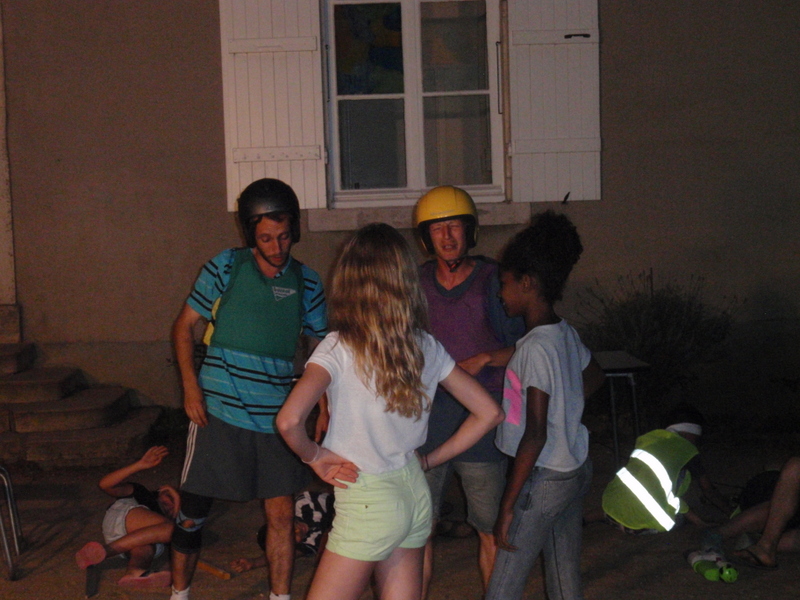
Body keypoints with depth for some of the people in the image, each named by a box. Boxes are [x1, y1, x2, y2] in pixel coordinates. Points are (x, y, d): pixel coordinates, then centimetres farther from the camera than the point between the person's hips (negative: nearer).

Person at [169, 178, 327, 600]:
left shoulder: (306, 282, 4)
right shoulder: (226, 268, -3)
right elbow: (184, 326, 2)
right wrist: (191, 387, -9)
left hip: (276, 418, 2)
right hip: (219, 411, -2)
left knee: (282, 516, 6)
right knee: (193, 512, 6)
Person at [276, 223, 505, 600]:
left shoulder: (340, 348, -15)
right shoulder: (426, 347, 1)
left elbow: (289, 420, -29)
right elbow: (489, 412, 7)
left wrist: (314, 457, -10)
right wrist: (431, 460, 11)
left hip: (367, 502, -6)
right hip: (415, 494, 6)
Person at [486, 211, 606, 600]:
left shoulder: (535, 348, -21)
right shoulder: (565, 334, 4)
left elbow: (534, 436, -24)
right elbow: (594, 377, 25)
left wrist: (508, 506, -20)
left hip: (545, 478, -9)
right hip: (576, 469, 9)